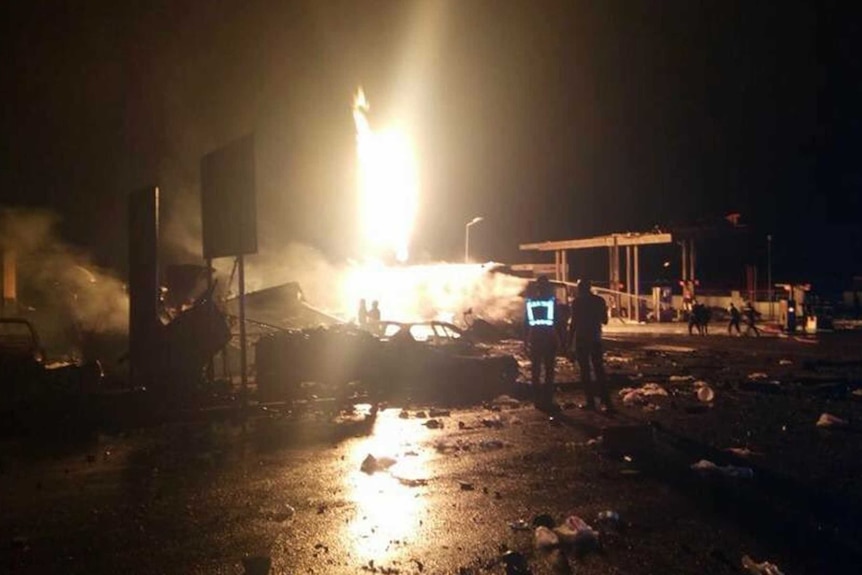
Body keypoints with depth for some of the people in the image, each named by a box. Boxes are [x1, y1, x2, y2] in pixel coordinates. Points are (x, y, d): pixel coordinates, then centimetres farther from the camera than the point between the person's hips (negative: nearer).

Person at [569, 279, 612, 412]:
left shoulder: (577, 302, -9)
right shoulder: (599, 301, 4)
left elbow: (574, 323, -10)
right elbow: (604, 321, 10)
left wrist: (570, 340, -4)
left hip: (581, 339, -4)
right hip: (595, 339, 4)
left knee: (585, 371, 4)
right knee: (599, 370, 7)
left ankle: (591, 401, 4)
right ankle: (607, 402, -1)